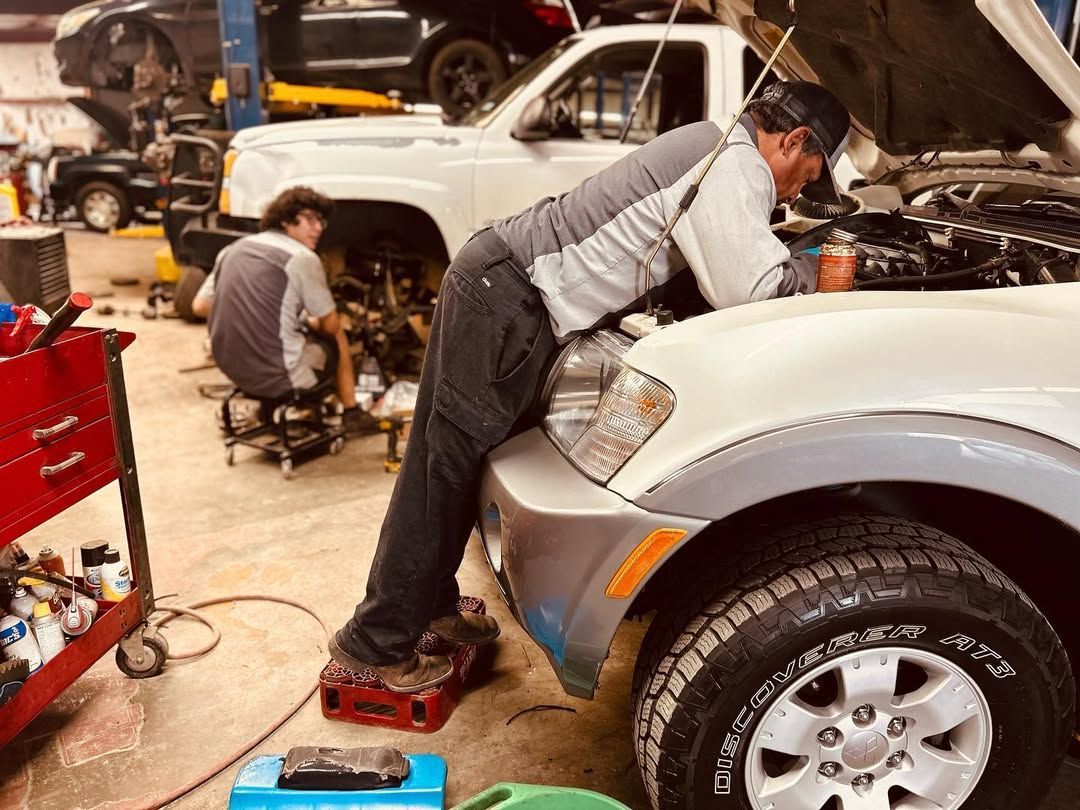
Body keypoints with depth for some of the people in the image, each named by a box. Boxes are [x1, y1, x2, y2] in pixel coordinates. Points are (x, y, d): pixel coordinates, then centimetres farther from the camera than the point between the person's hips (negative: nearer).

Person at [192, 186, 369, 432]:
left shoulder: (233, 250, 8)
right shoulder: (302, 258, -11)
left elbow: (199, 306, 13)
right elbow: (331, 326, -4)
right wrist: (309, 323, 19)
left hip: (232, 369, 7)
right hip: (279, 376, -6)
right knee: (337, 339, 23)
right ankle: (351, 414, 30)